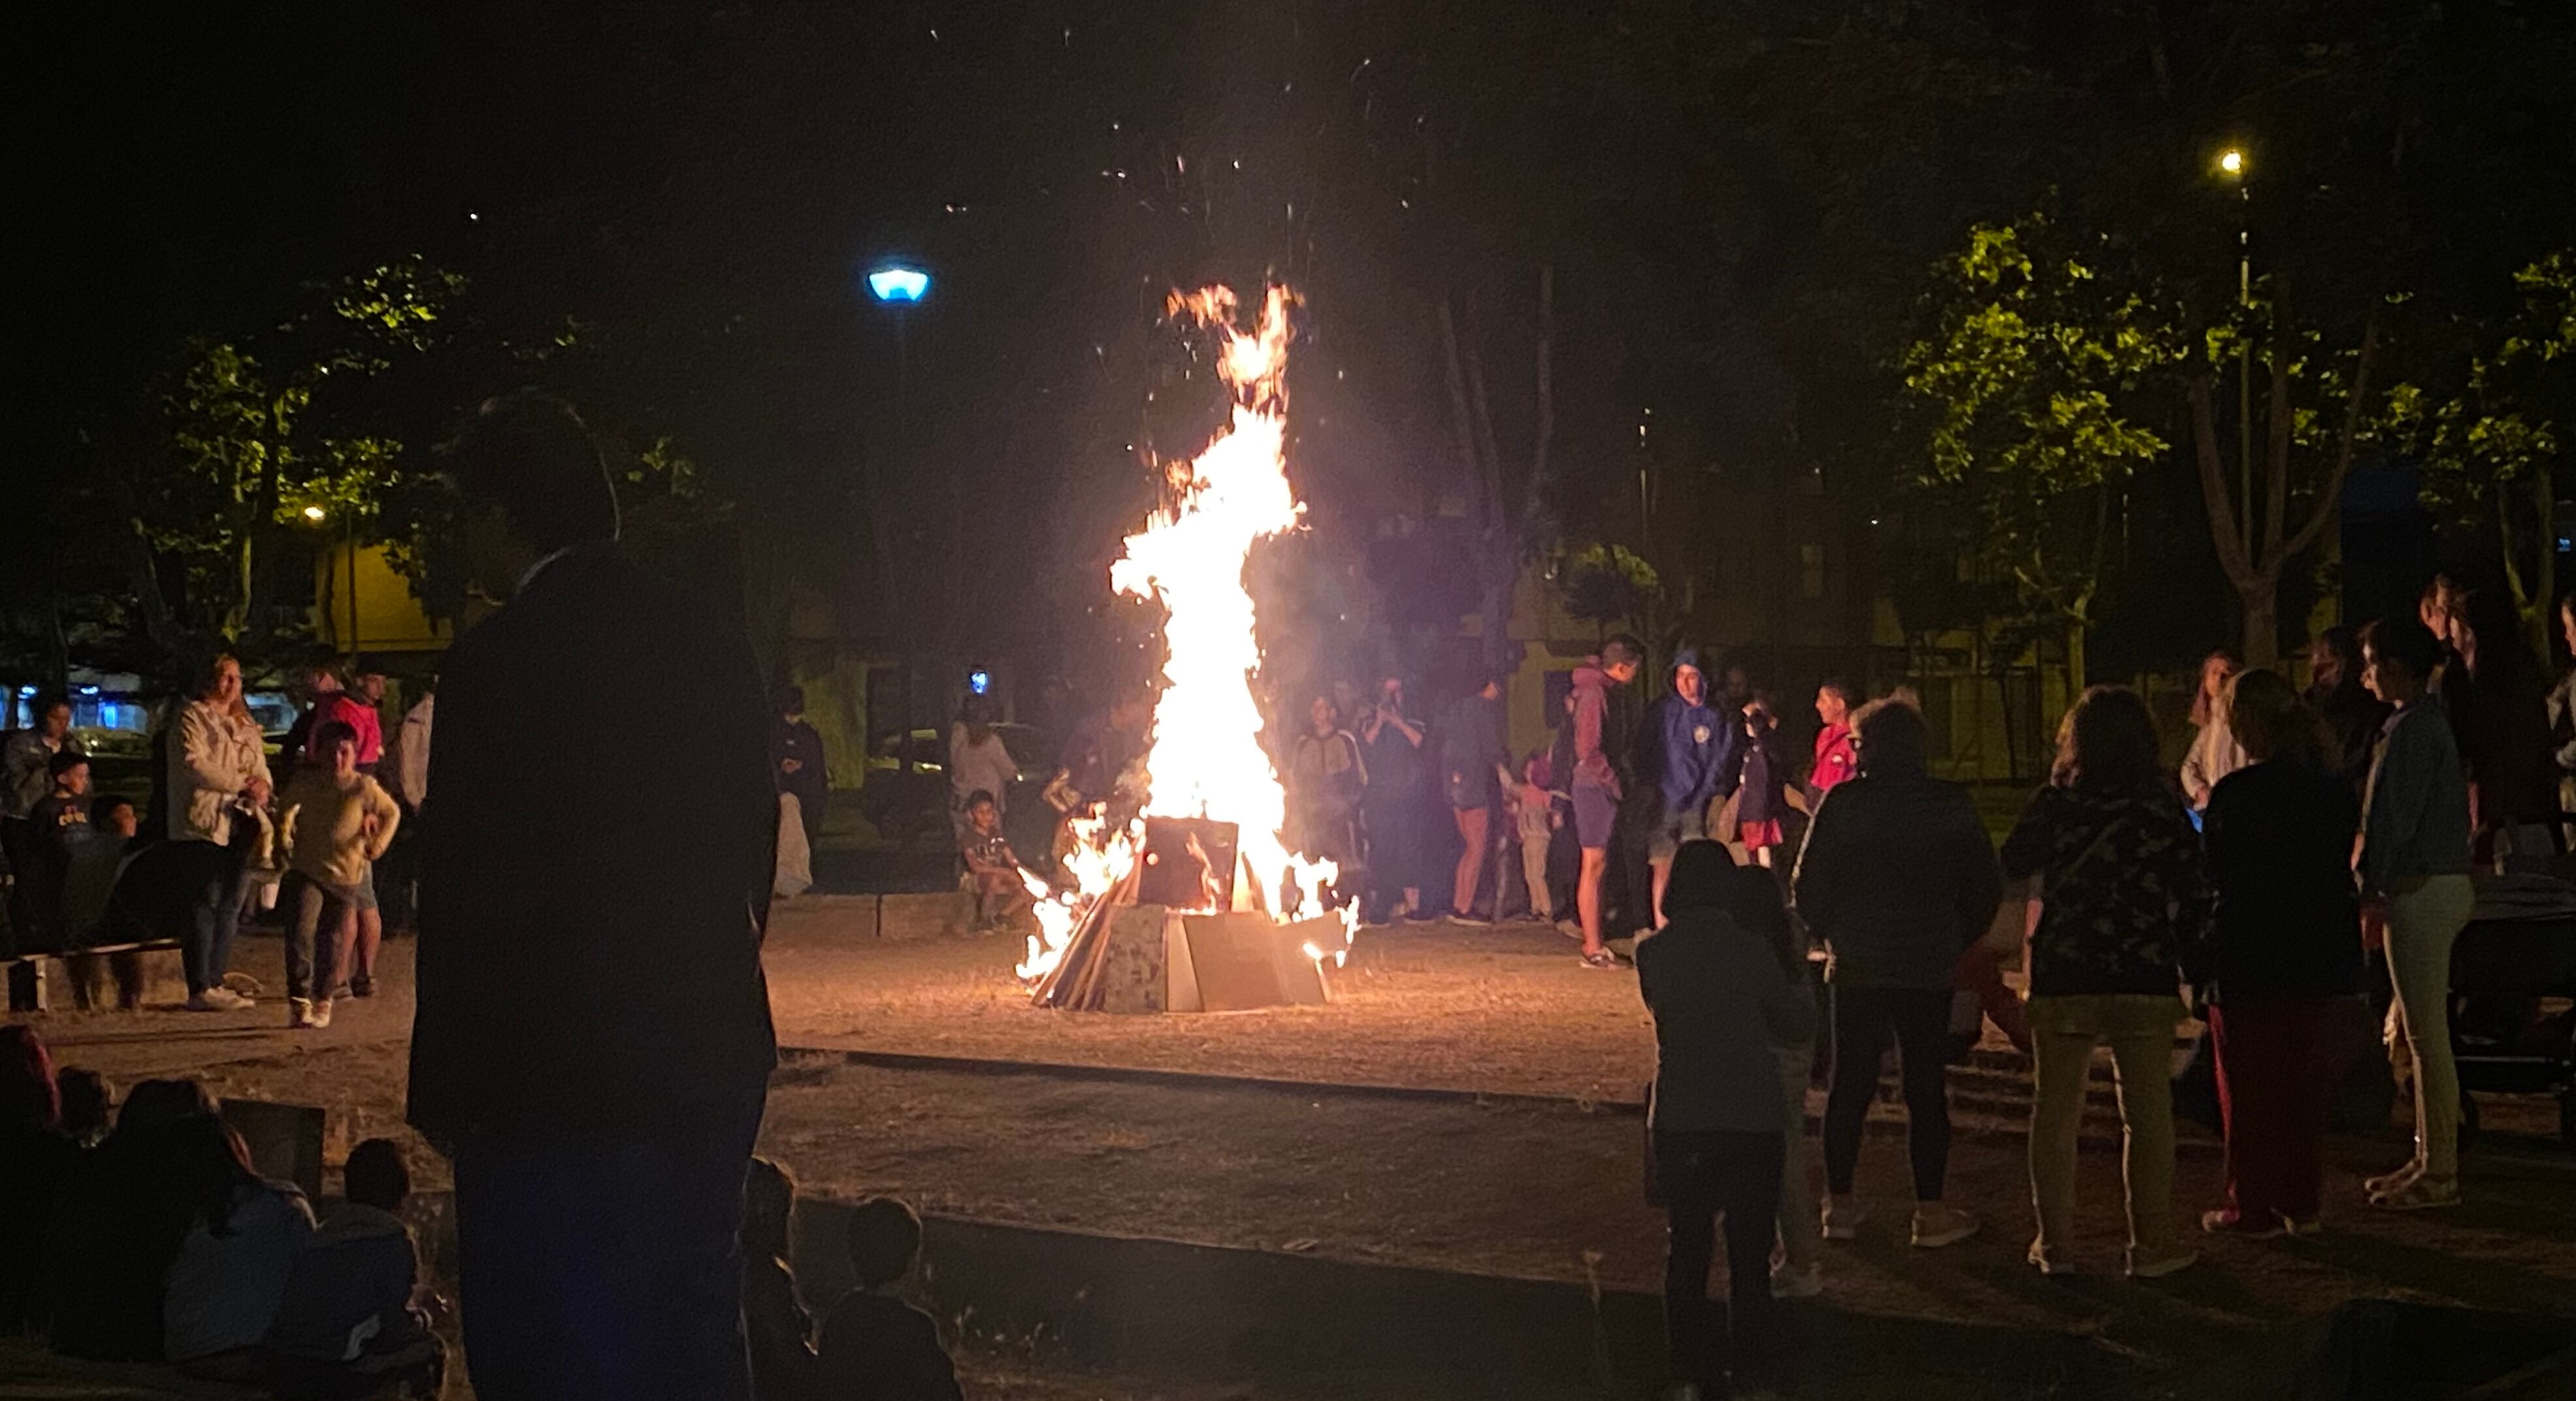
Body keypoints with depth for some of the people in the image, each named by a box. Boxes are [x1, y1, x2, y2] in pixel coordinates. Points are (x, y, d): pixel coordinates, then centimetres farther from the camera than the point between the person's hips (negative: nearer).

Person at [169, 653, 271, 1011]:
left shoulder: (245, 727, 23)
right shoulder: (191, 718, -1)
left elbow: (260, 768, 18)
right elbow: (194, 765, -14)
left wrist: (261, 786, -6)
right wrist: (241, 785, -16)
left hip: (237, 824, 8)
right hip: (202, 823, -8)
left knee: (230, 904, 6)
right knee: (204, 903, -10)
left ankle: (215, 982, 11)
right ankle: (201, 989, -11)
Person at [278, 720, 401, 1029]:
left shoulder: (364, 787, -11)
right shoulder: (305, 782, -7)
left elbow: (392, 813, 6)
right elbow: (286, 806, 16)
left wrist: (378, 844, -2)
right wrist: (284, 836, 11)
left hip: (345, 875, 0)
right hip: (308, 870, 0)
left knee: (333, 940, 7)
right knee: (301, 932, -17)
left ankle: (322, 999, 26)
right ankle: (299, 999, -13)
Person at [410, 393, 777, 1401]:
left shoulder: (495, 662, -13)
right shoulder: (716, 652, 5)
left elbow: (466, 896, -13)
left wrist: (441, 1090, -6)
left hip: (551, 1089, -6)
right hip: (713, 1069, 6)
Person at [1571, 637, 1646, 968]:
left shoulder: (1599, 690, 14)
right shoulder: (1593, 693, -16)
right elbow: (1588, 750, -23)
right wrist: (1613, 779, -14)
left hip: (1600, 788, 10)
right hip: (1595, 788, -10)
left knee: (1598, 865, 12)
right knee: (1594, 865, -7)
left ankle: (1595, 942, 17)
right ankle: (1593, 948, -5)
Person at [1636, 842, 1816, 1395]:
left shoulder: (1652, 954, -3)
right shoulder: (1753, 951, -8)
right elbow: (1798, 1026, 3)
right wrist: (1795, 991, 23)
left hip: (1679, 1123, 1)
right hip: (1752, 1121, -1)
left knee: (1686, 1246, 11)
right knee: (1749, 1251, 9)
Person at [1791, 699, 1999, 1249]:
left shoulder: (1841, 804, -5)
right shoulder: (1952, 805, -2)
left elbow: (1807, 886, -4)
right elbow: (1986, 885, 1)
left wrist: (1830, 933, 12)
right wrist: (1960, 941, 14)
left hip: (1858, 965, 0)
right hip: (1929, 967, 0)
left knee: (1850, 1084, 9)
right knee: (1926, 1088, 4)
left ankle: (1840, 1203, 13)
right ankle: (1929, 1211, 4)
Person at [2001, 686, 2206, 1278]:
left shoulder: (2053, 806, -4)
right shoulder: (2163, 812, -5)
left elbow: (2010, 867, 11)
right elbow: (2194, 899, -5)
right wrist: (2181, 957, 10)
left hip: (2061, 981, 1)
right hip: (2145, 983, -1)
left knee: (2054, 1111, 10)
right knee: (2147, 1114, 7)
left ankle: (2055, 1242, 12)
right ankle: (2151, 1241, 9)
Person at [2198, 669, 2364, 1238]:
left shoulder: (2236, 793, -17)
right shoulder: (2338, 792, 3)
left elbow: (2216, 877, -14)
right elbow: (2347, 876, 8)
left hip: (2248, 962, -6)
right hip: (2317, 959, 6)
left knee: (2249, 1088, 4)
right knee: (2305, 1082, 15)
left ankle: (2252, 1207, 8)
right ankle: (2300, 1201, 20)